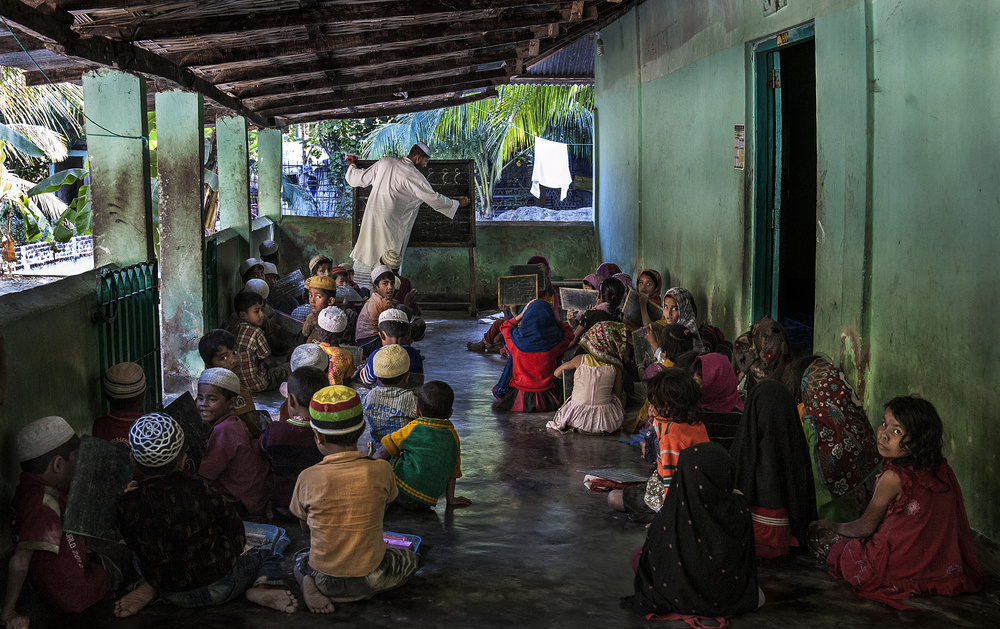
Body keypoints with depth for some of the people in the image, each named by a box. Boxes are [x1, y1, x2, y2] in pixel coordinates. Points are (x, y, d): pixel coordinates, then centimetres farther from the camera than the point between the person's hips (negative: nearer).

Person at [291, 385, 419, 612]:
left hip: (324, 579, 1)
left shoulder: (307, 479, -15)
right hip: (370, 580, -1)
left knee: (300, 560, 37)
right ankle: (362, 592, 5)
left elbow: (305, 526, 1)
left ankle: (309, 585, 3)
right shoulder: (381, 471, -16)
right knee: (409, 559, 30)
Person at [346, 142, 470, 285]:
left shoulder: (385, 162, 7)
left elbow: (360, 178, 16)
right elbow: (434, 199, 2)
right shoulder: (415, 177, -7)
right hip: (390, 224, -6)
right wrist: (458, 203, 16)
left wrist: (351, 165, 37)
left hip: (370, 217, 6)